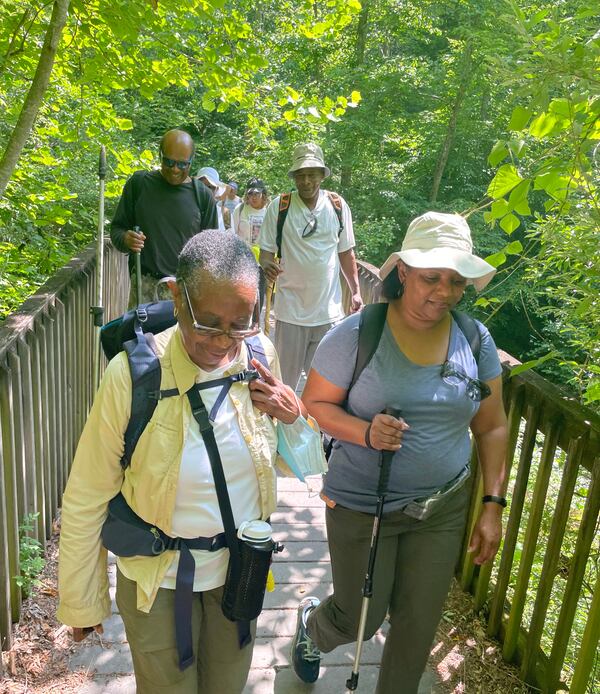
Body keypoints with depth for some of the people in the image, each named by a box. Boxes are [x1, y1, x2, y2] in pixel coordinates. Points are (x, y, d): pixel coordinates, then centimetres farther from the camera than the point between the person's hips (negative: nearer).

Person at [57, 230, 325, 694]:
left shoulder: (260, 356, -13)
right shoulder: (133, 373, -25)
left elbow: (284, 463, 3)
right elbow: (86, 499, -13)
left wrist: (293, 417, -18)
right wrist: (82, 602, -4)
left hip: (241, 568, 3)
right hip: (160, 578, -3)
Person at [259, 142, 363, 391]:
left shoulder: (338, 206, 2)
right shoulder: (279, 206, -5)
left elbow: (346, 252, 11)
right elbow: (266, 250, 0)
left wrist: (355, 291, 8)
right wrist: (267, 264, -23)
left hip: (329, 309, 2)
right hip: (291, 308, -2)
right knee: (284, 381, 7)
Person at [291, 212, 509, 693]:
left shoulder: (476, 340, -5)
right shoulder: (355, 335, -17)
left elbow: (492, 427, 4)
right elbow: (315, 404, -8)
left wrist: (494, 504, 1)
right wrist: (365, 431, -27)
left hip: (444, 509, 4)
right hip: (362, 506, -3)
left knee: (419, 626, 15)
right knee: (359, 620, 13)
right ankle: (312, 622, 50)